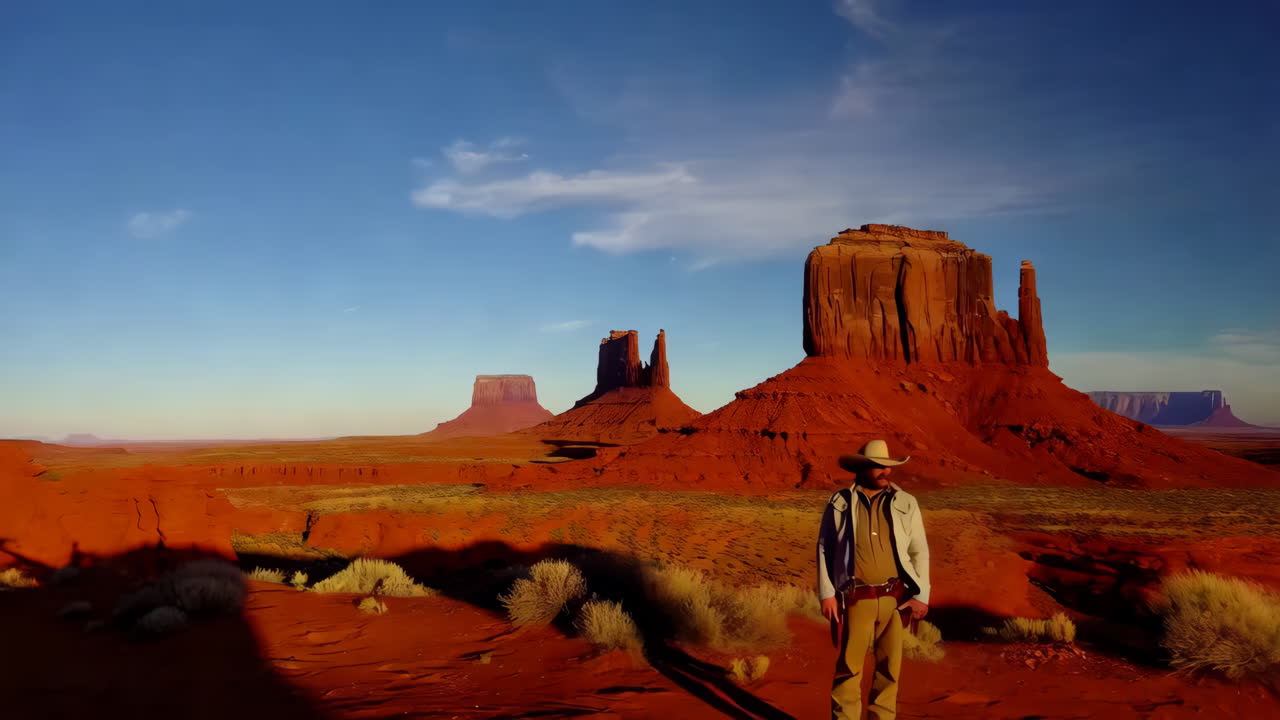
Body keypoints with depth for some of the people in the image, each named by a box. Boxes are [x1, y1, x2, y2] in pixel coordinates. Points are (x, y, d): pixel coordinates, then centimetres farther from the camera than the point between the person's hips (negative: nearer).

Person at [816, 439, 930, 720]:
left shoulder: (906, 504, 4)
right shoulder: (839, 503, 1)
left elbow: (919, 552, 6)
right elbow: (824, 549, 4)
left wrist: (922, 595, 0)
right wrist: (826, 593, -2)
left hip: (895, 598, 2)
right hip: (855, 599, -2)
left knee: (889, 666, 9)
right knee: (849, 666, 2)